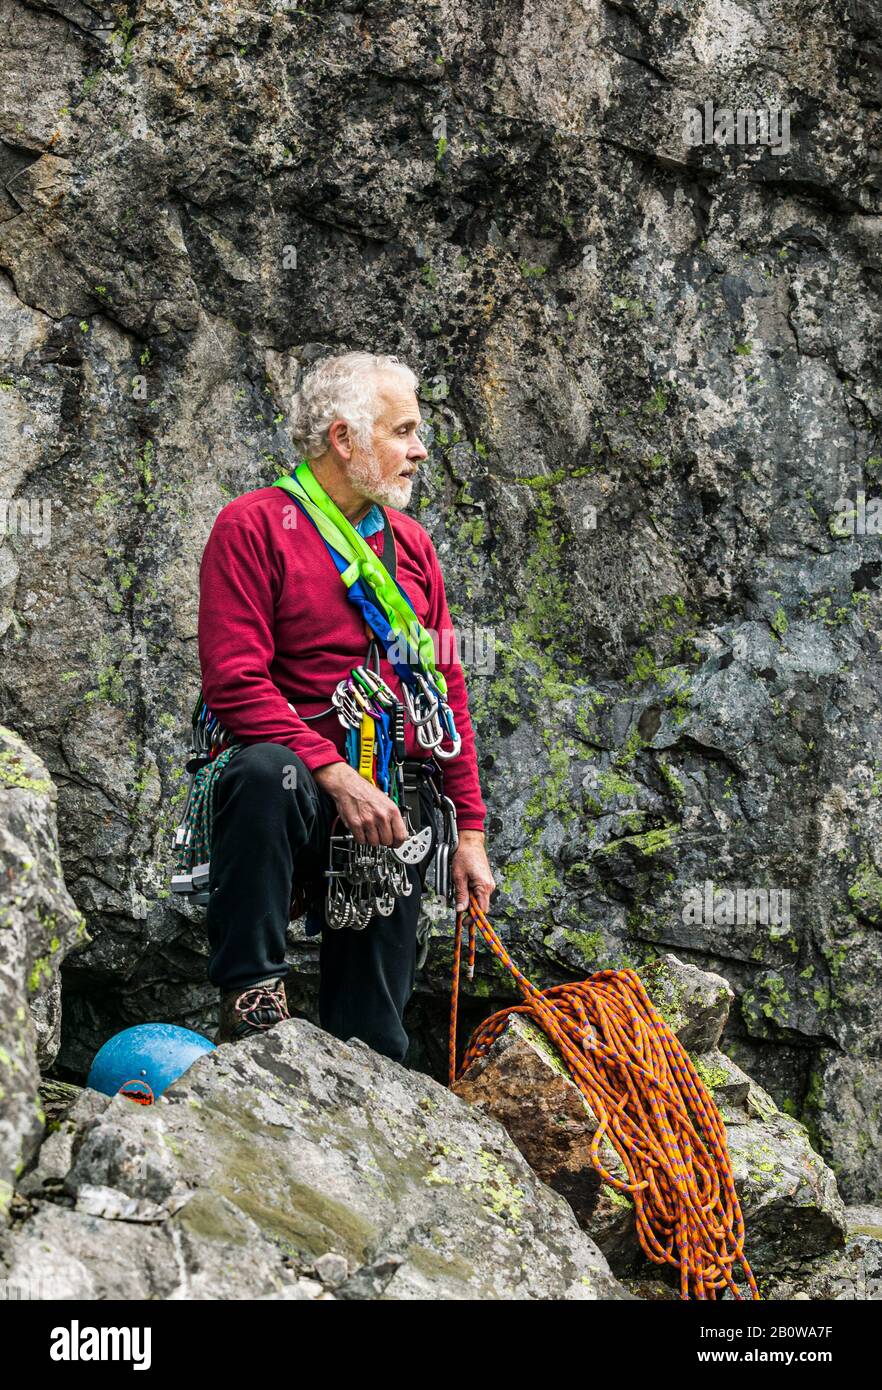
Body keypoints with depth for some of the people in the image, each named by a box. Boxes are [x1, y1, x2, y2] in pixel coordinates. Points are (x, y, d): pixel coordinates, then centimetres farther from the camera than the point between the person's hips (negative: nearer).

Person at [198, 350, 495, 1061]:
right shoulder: (254, 526, -6)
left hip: (389, 814, 5)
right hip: (297, 792, -5)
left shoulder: (411, 544, 13)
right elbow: (234, 681, -15)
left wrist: (469, 829, 9)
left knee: (371, 1043, 3)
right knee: (267, 771, -40)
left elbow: (447, 692, 15)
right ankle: (252, 993, -28)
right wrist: (337, 774, -24)